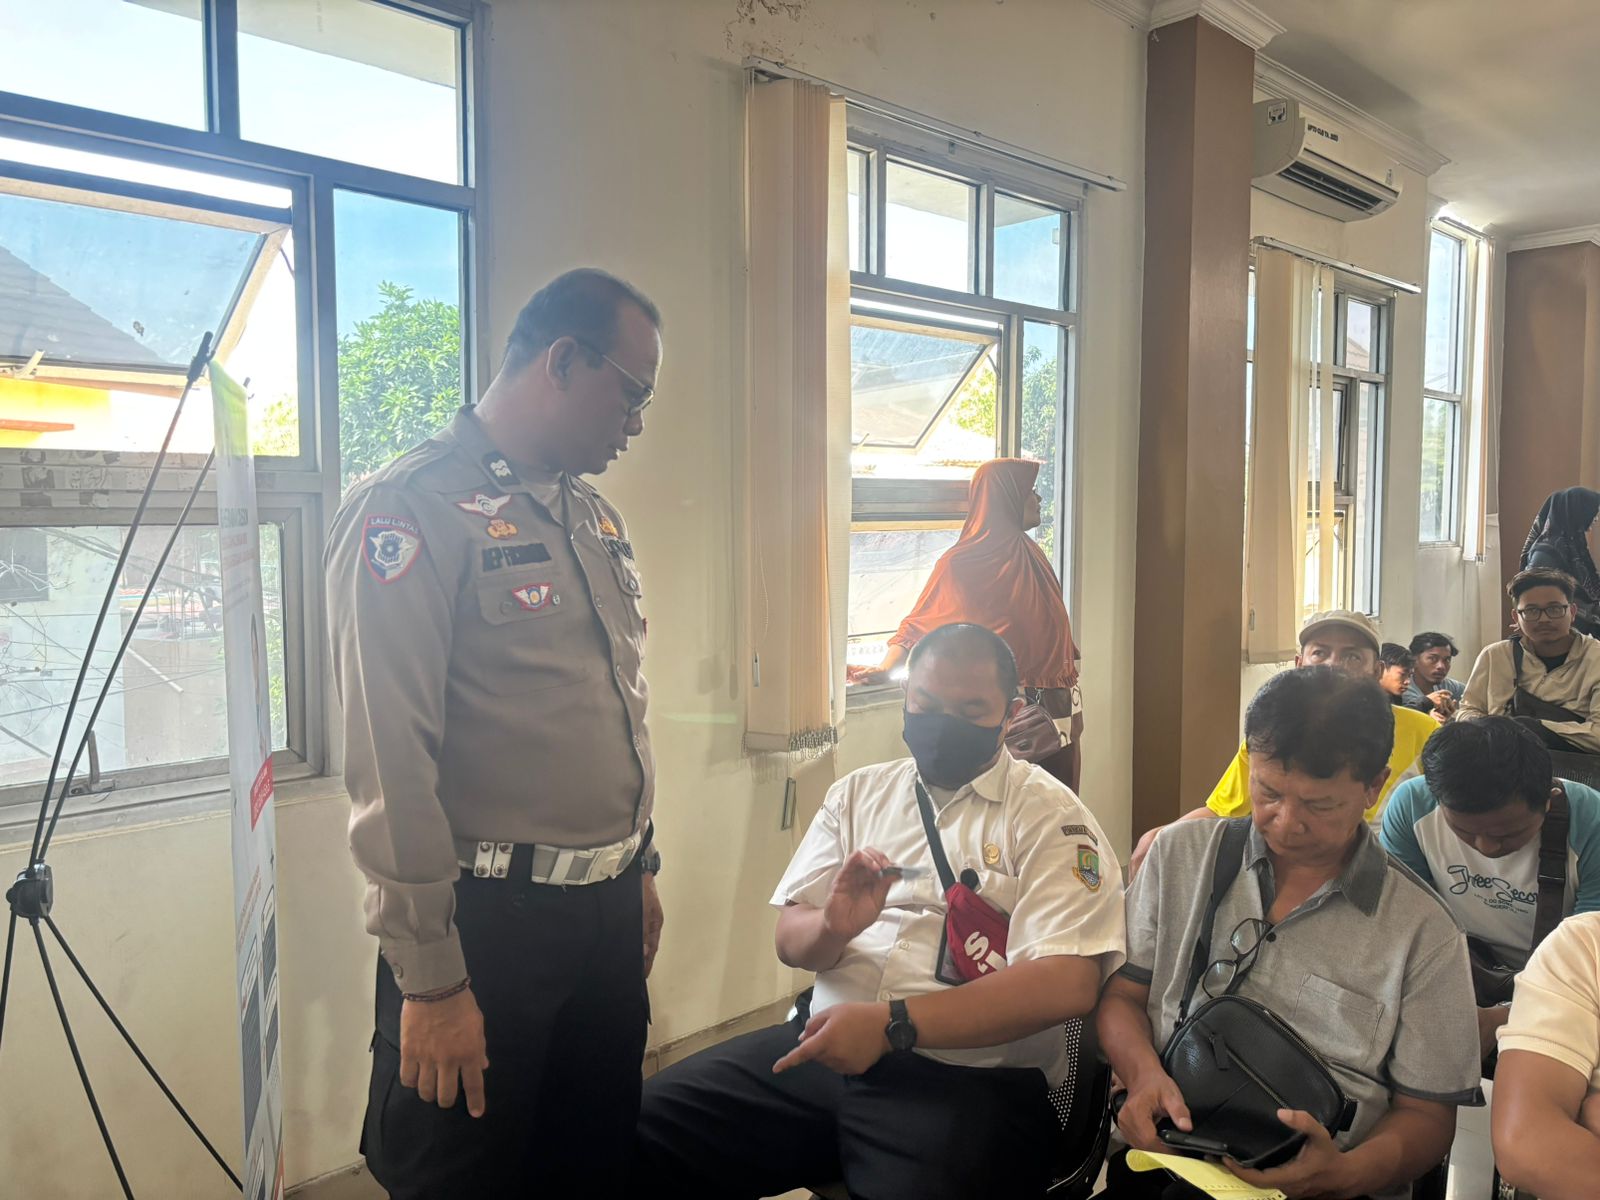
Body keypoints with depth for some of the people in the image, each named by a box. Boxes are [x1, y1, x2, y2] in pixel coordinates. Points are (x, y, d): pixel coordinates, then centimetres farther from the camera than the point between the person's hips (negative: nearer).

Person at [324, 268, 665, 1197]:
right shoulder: (412, 510, -15)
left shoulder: (597, 517, 11)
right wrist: (430, 979, -17)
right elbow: (390, 761, -19)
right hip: (489, 921, -7)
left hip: (610, 911, 8)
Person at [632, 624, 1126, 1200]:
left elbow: (1067, 982, -14)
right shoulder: (857, 793, 13)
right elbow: (790, 940, 12)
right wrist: (833, 928, -13)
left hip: (969, 1077, -3)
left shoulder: (1048, 815, -2)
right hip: (824, 1044, 4)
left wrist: (891, 1023, -20)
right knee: (641, 1127, -12)